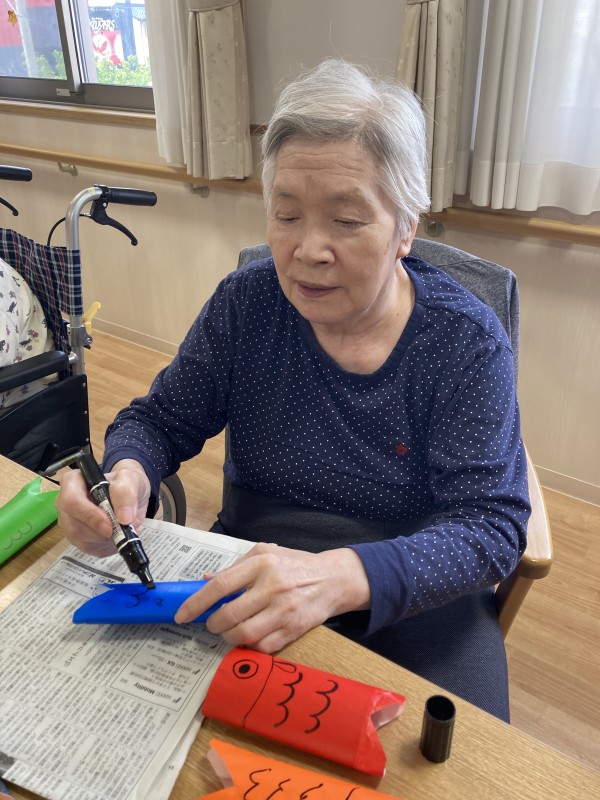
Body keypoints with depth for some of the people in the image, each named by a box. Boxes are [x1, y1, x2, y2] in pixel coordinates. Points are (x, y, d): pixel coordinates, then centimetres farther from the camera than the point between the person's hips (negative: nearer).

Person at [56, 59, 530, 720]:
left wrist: (345, 576, -35)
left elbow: (491, 523, -17)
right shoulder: (245, 305, -5)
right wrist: (127, 473, -21)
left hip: (413, 598, -1)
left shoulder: (466, 340, -13)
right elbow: (159, 420, 4)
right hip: (247, 583, 2)